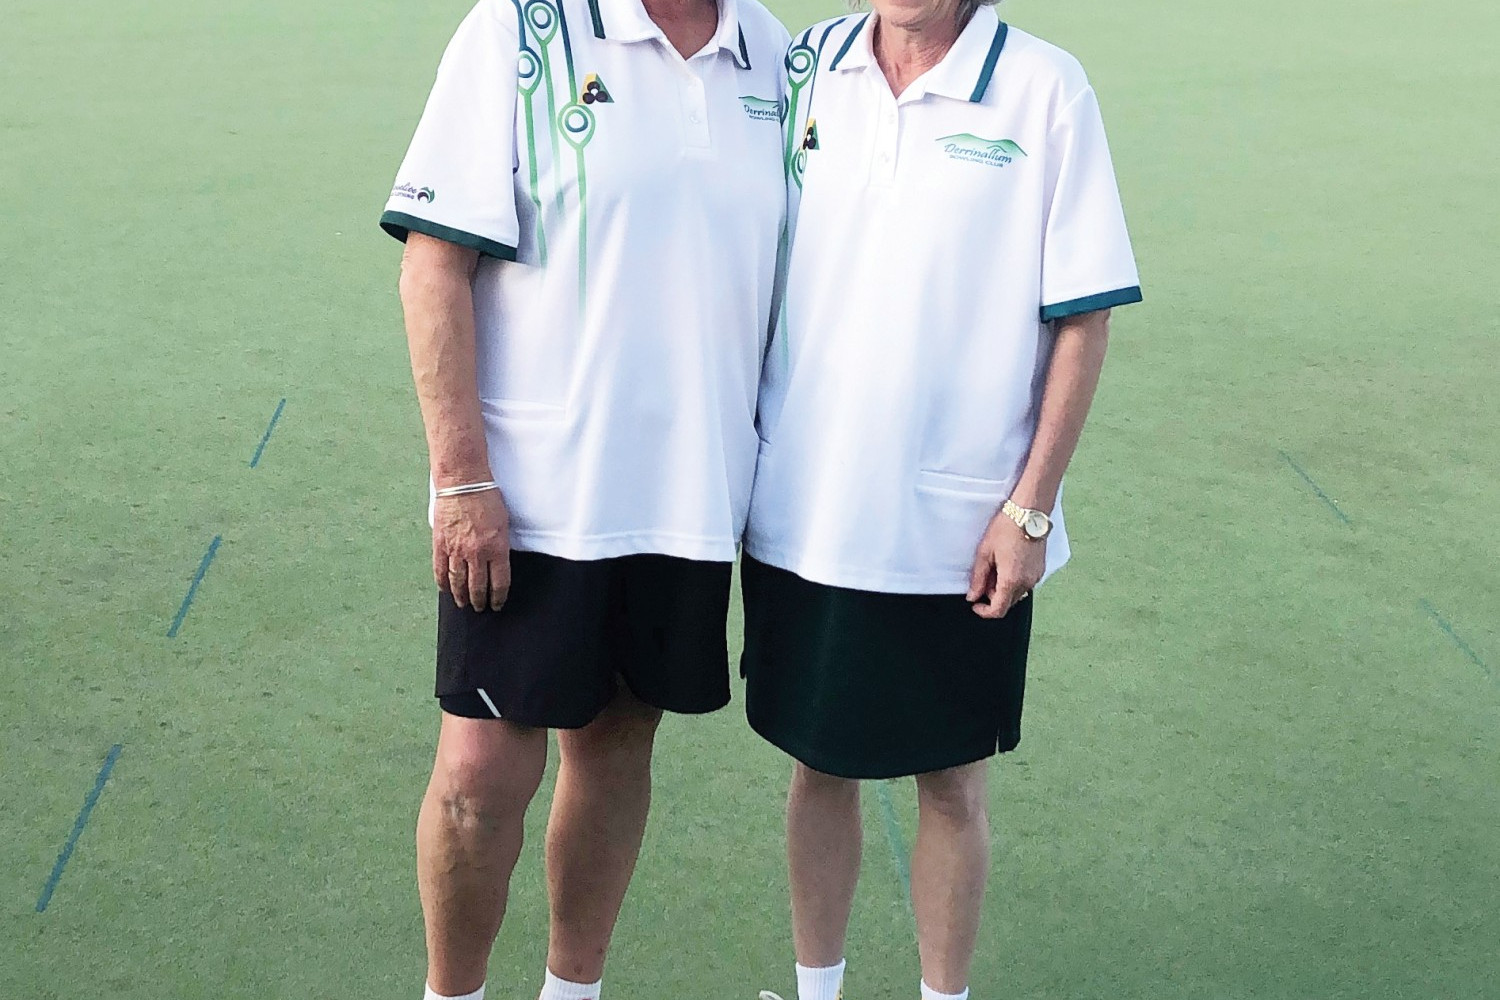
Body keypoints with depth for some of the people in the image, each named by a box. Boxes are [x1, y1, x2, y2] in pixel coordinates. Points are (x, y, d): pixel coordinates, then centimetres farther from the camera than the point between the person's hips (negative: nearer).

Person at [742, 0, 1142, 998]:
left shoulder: (1045, 89, -9)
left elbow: (1084, 318, -7)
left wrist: (1030, 507, -10)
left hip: (962, 531, -3)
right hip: (805, 509, 3)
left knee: (953, 779, 11)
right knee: (819, 762, 16)